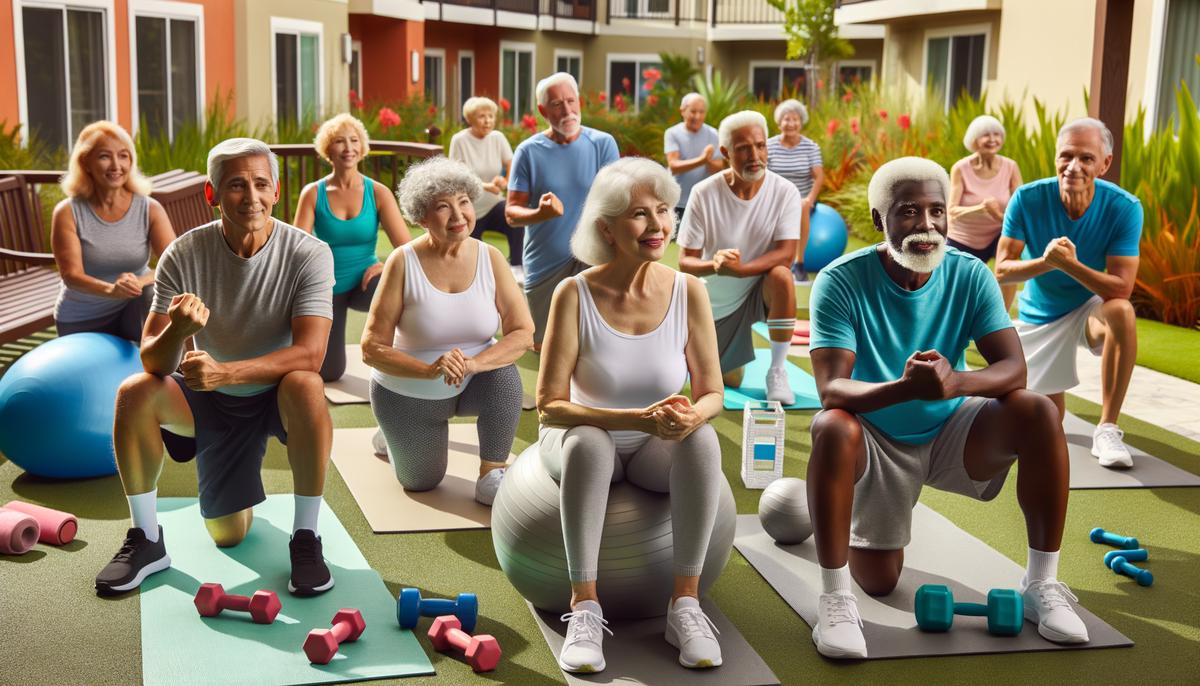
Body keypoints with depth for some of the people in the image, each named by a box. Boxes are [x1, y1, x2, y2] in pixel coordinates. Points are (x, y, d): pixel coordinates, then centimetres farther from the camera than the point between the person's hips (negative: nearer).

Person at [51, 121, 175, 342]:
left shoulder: (149, 209, -11)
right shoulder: (68, 213, -14)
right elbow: (71, 275, -22)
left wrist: (139, 281, -42)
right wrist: (111, 290, -43)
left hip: (133, 311, 0)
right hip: (81, 322, 1)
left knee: (156, 295, -30)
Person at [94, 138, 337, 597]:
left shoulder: (308, 254, -21)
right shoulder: (183, 255, -16)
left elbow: (309, 354, -31)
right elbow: (153, 361, -19)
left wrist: (224, 371, -45)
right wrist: (177, 330, -43)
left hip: (276, 395, -2)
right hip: (213, 402, 3)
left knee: (305, 385, -35)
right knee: (134, 393, -23)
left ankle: (305, 538, -18)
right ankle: (146, 540, -2)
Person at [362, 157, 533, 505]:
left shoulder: (490, 258, -14)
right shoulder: (403, 262, -21)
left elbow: (523, 332, -17)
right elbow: (372, 348, -22)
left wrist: (473, 363, -35)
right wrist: (429, 370, -38)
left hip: (472, 385, 1)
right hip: (407, 394, -1)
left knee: (504, 373, -30)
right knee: (422, 483, 10)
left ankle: (491, 476, -13)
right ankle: (394, 436, 43)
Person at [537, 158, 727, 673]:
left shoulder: (688, 291, -10)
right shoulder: (575, 294, -17)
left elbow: (711, 393, -4)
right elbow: (550, 405, -19)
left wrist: (693, 414, -29)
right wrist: (639, 420, -32)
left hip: (656, 452, 2)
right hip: (585, 441, -2)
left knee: (702, 438, -30)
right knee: (590, 441, -36)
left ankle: (685, 603, -23)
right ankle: (585, 608, -28)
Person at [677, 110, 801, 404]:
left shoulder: (785, 192, -18)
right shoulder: (704, 193, -19)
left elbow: (786, 253, -25)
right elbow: (685, 261, -17)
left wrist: (739, 269, -41)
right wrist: (714, 265, -41)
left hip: (761, 289, -1)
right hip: (717, 299, 1)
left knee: (781, 275, -35)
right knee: (731, 381, 6)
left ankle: (777, 371, -17)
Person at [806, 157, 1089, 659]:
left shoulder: (970, 275, -13)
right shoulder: (841, 281, -22)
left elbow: (1014, 368, -19)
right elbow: (830, 389, -30)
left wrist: (956, 382, -42)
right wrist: (905, 387, -50)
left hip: (952, 432, 2)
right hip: (877, 440, -2)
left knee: (1038, 413, -22)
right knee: (832, 429, -34)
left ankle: (1041, 584, -8)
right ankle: (835, 598, -16)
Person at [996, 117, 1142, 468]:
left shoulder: (1124, 208, -22)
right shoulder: (1027, 199, -20)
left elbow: (1121, 288, -26)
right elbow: (1001, 271, -18)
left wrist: (1070, 264, -41)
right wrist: (1045, 261, -37)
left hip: (1091, 307, -1)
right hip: (1039, 316, 1)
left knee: (1121, 311, -37)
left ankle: (1107, 429, -25)